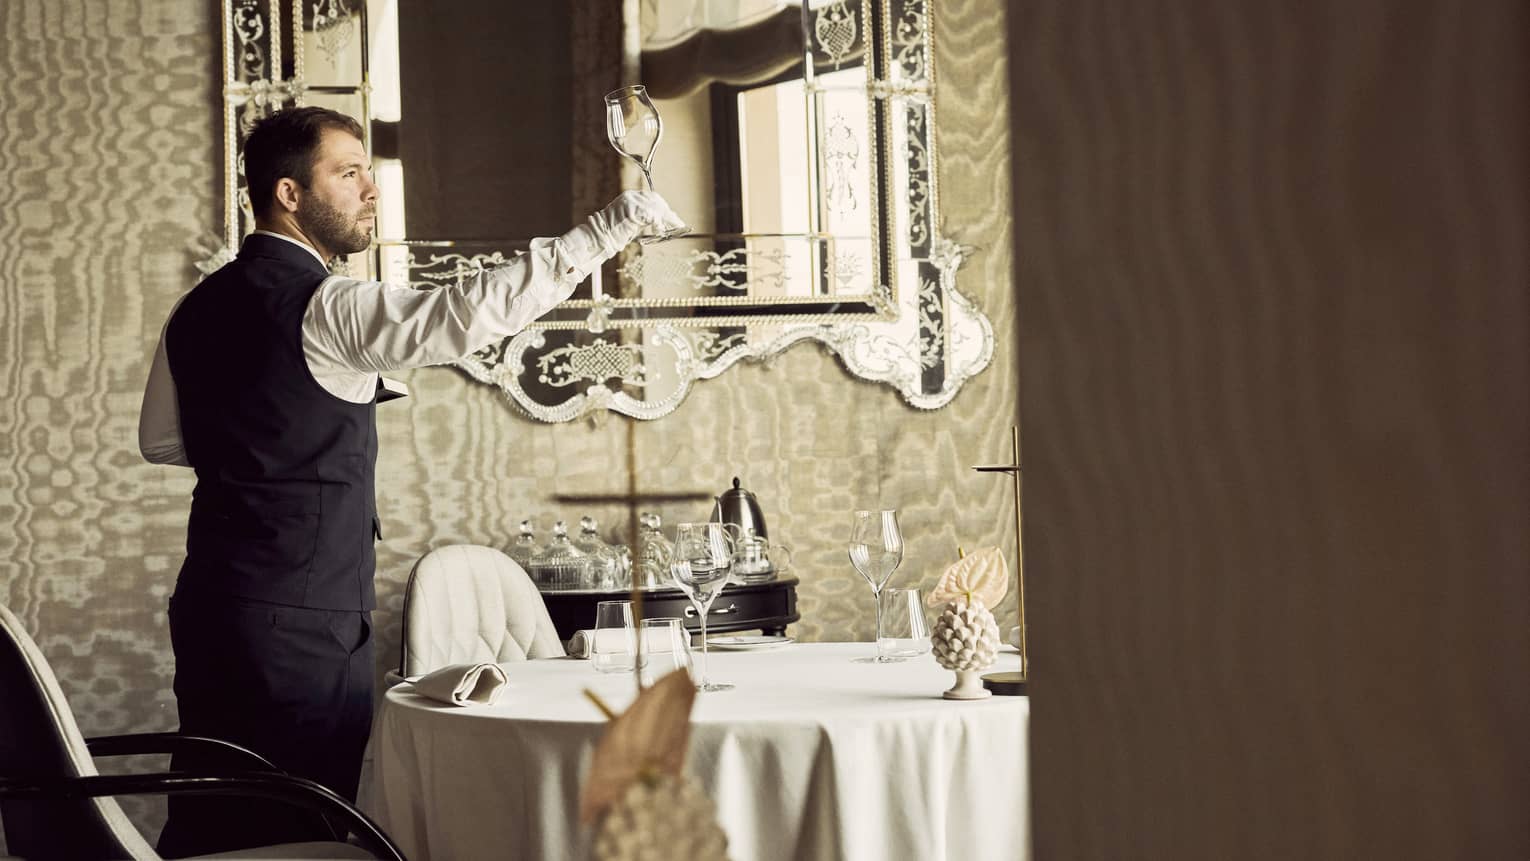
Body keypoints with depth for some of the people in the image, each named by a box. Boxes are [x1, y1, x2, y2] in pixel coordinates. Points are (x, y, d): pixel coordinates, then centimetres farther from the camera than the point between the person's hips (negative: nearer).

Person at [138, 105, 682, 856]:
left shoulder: (200, 308, 11)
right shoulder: (324, 307, -14)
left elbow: (160, 439, 22)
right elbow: (467, 314, -26)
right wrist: (603, 232, -24)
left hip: (213, 603, 8)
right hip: (300, 619, -8)